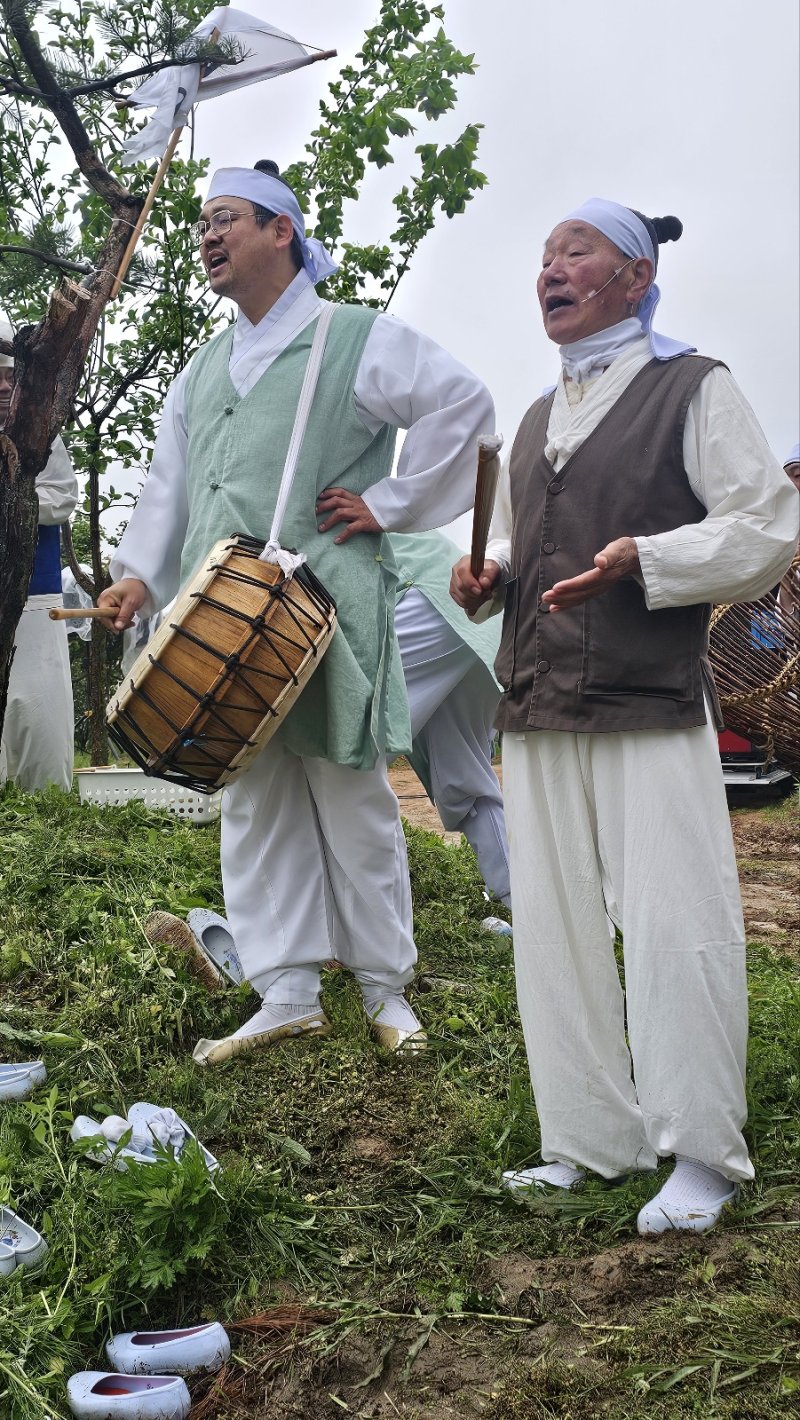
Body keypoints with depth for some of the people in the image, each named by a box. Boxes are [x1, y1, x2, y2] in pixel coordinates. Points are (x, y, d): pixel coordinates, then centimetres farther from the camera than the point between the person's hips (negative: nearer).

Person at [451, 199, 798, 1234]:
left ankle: (700, 1157, 6)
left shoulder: (694, 389, 1)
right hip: (538, 711, 7)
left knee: (670, 928, -7)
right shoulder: (536, 421, 22)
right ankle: (591, 1143, 18)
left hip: (650, 708, -7)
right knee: (553, 930, 7)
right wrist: (485, 574, 9)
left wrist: (642, 558, -18)